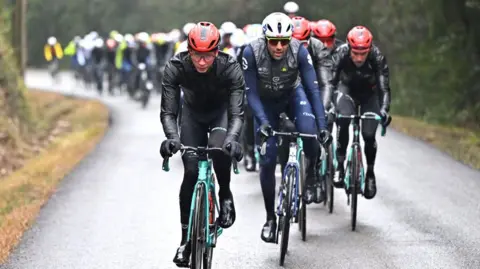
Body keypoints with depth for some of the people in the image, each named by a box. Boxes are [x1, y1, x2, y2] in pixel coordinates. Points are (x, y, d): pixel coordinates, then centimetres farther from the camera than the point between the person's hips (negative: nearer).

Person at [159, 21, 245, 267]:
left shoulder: (230, 67, -33)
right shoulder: (176, 67, -30)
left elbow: (237, 112, -36)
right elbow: (168, 111, -30)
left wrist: (232, 138, -55)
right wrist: (172, 137, -49)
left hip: (221, 111, -1)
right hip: (193, 112, 1)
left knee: (220, 148, -33)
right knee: (191, 172, -11)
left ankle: (225, 196, -5)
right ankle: (186, 238, 1)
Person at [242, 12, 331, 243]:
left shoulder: (299, 51, -30)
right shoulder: (252, 53, -31)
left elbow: (313, 89, -28)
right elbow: (251, 93, -26)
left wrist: (322, 125, -36)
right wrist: (262, 122, -40)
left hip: (292, 95, 0)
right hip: (266, 102, 0)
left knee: (309, 133, -30)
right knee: (267, 161, -6)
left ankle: (311, 174, 3)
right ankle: (270, 219, 10)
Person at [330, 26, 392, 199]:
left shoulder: (377, 57, -32)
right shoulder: (341, 54, -32)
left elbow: (384, 87, -35)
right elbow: (330, 82, -35)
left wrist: (384, 110, -52)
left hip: (369, 94, 0)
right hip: (347, 89, 0)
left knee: (369, 135, -14)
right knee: (343, 120, -31)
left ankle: (370, 174, 11)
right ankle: (339, 166, -20)